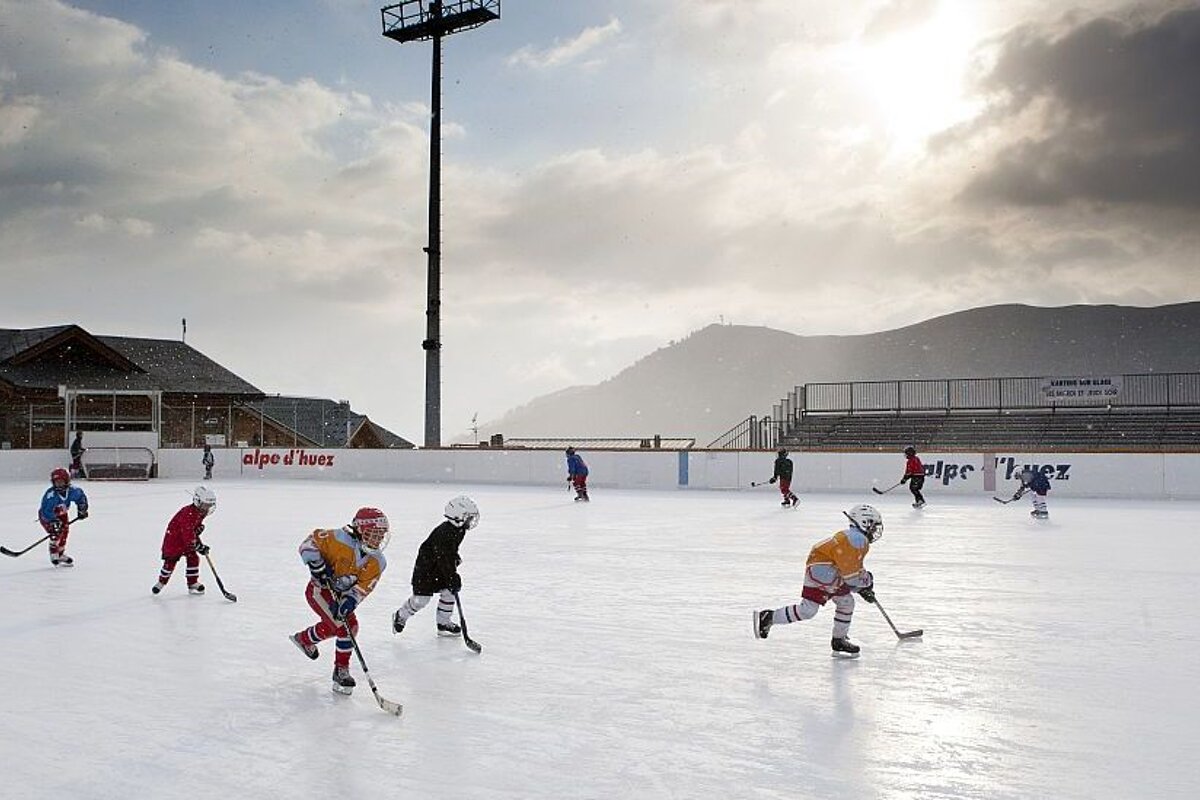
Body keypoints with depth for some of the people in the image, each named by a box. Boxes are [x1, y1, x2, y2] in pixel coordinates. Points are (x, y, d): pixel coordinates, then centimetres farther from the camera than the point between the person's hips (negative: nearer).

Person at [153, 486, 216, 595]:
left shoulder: (201, 513, -2)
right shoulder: (188, 513, -31)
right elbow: (188, 534, -33)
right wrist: (199, 546, -32)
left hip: (188, 539, 8)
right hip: (174, 538, -8)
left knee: (193, 558, -2)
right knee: (170, 561, 0)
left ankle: (193, 583, 8)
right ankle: (161, 582, 23)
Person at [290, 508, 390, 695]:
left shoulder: (377, 562, -10)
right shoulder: (340, 540, -27)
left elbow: (362, 588, -14)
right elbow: (309, 543, -19)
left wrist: (350, 601, -30)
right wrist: (318, 566, -27)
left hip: (340, 594, 7)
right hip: (319, 589, -7)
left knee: (332, 626, 20)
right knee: (346, 627, -14)